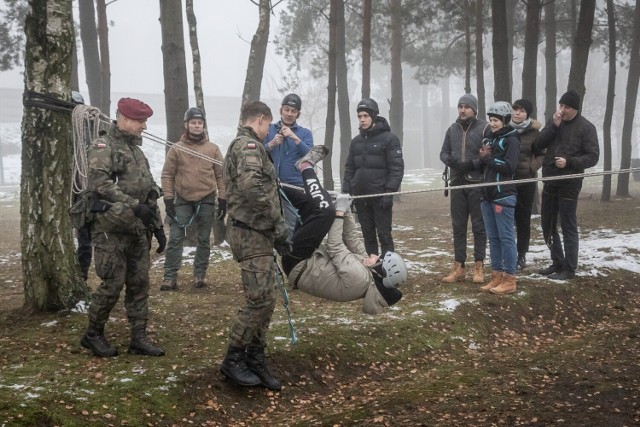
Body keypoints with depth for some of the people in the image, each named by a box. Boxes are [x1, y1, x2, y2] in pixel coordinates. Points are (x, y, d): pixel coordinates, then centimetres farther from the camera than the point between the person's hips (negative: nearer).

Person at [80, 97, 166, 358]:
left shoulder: (135, 148, 18)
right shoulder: (103, 147, -8)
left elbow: (149, 190, 20)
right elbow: (99, 183, -23)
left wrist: (158, 226, 16)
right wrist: (133, 205, -27)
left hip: (138, 229, 8)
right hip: (112, 229, -8)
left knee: (139, 284, 7)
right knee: (113, 283, -5)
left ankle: (139, 339, 13)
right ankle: (93, 334, 13)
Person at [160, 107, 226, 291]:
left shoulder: (213, 148, 4)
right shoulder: (176, 148, 1)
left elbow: (221, 175, 6)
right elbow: (167, 175, 1)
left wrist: (222, 199, 1)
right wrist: (168, 198, -6)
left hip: (206, 201, 1)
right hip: (183, 200, -1)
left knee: (204, 240, 8)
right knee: (175, 238, -4)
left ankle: (199, 275, 18)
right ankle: (170, 277, 0)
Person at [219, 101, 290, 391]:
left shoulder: (242, 146, 21)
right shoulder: (248, 145, -13)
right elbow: (252, 186, -29)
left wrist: (273, 226, 18)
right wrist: (279, 223, -24)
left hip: (256, 233, 10)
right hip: (252, 234, -10)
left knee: (265, 301, 11)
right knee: (258, 300, -8)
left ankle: (255, 359, 17)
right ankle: (233, 361, 3)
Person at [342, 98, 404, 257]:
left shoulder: (389, 139, -5)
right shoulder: (356, 141, 13)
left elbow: (397, 168, -10)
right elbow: (349, 169, 15)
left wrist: (389, 193, -18)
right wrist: (345, 192, 5)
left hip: (380, 197, -5)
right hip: (361, 197, 5)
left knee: (384, 235, -2)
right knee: (368, 235, 10)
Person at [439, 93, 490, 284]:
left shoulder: (484, 128, -4)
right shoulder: (452, 129, 12)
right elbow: (444, 152, 14)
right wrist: (449, 159, -8)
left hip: (478, 184, -5)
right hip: (457, 184, 5)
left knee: (479, 226, 3)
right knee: (458, 227, 7)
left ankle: (479, 267, 10)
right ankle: (459, 268, 13)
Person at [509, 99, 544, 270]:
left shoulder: (534, 132, -2)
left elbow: (541, 155, 7)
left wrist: (531, 167, -9)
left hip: (526, 181, 0)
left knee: (523, 219, 8)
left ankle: (522, 255, 19)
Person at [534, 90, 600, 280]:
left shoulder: (586, 127, -6)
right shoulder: (554, 121, 9)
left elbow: (593, 157, -8)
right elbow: (538, 145, -1)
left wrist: (569, 162, -21)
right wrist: (553, 126, -12)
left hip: (569, 183, -6)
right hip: (550, 180, 6)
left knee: (568, 226, -1)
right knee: (548, 224, 12)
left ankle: (569, 268, 7)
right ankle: (557, 263, 25)